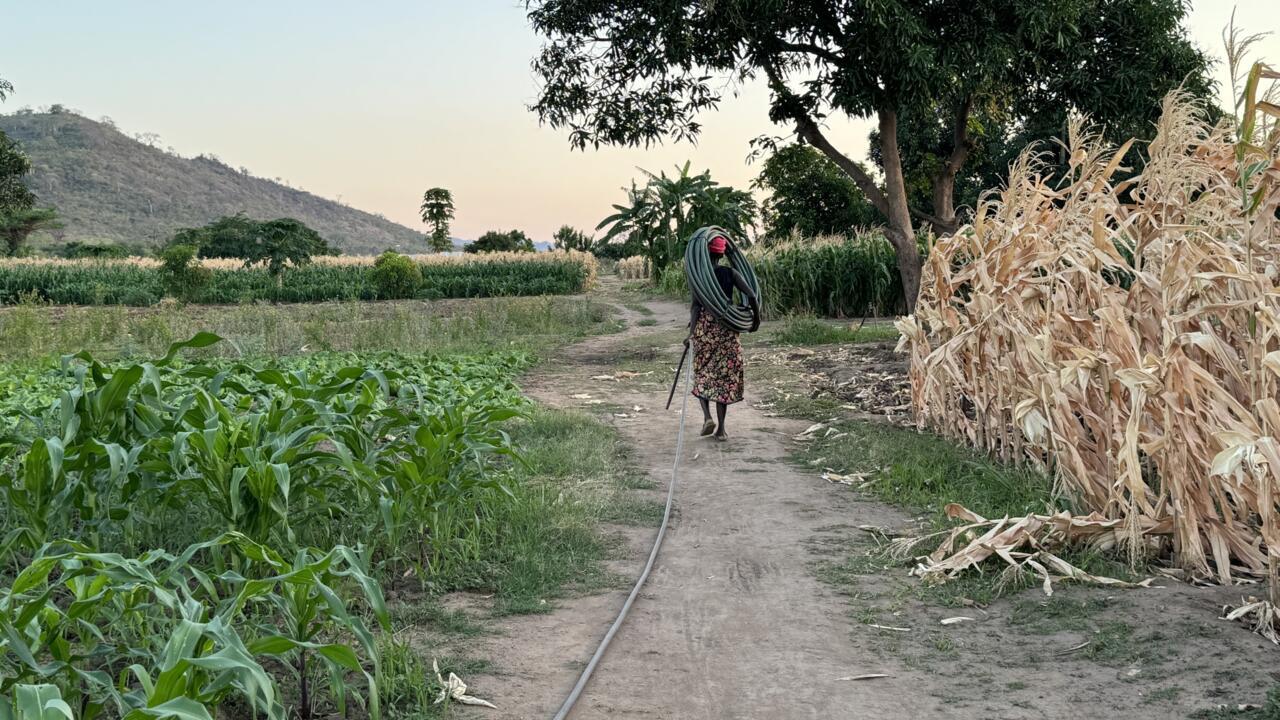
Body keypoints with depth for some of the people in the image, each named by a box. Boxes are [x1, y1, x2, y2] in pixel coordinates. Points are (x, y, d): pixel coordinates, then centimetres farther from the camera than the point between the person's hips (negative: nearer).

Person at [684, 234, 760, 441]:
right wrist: (756, 316, 9)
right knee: (724, 376, 8)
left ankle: (707, 417, -6)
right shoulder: (730, 273, -1)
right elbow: (751, 296, -6)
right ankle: (721, 428, 7)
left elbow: (695, 305, -13)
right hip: (727, 327, 1)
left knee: (702, 374, 14)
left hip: (704, 326, -1)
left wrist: (691, 332, -15)